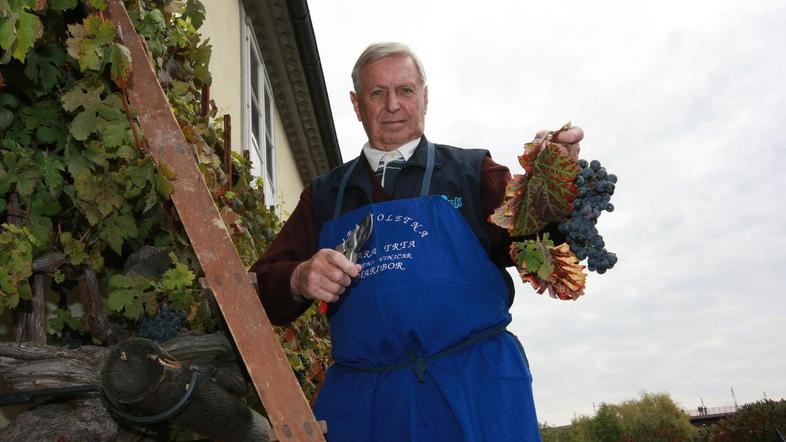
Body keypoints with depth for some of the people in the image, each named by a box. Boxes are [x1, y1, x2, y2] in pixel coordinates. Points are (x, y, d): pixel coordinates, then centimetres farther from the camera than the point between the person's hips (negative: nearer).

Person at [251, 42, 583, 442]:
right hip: (359, 395, 2)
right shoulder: (324, 195, 15)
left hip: (475, 388, -1)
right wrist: (300, 279, -10)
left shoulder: (472, 172, 8)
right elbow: (263, 286, 13)